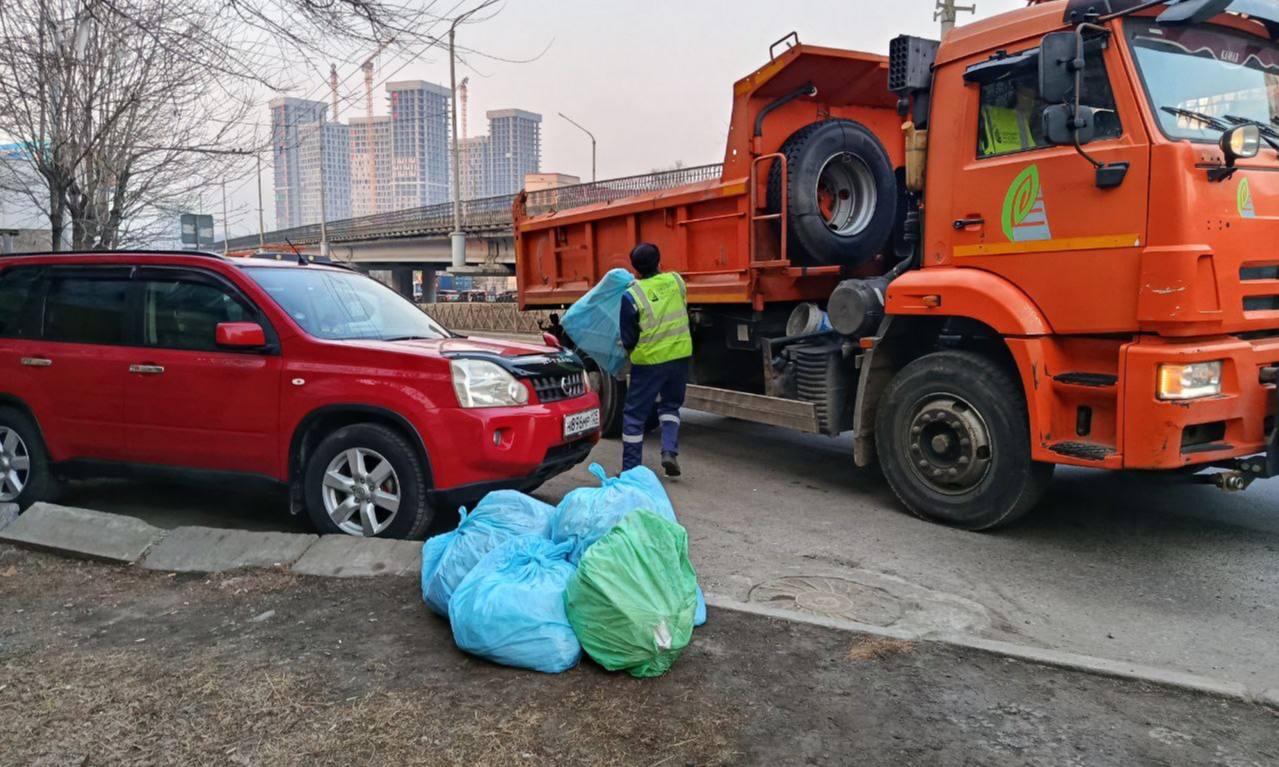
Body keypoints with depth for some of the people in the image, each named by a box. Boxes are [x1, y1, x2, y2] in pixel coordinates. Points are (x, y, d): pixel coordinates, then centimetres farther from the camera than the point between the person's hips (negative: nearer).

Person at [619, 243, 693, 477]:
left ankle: (630, 469, 10)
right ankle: (670, 451, 3)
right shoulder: (676, 281, -2)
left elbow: (628, 339, -6)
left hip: (649, 360, -4)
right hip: (679, 355, 4)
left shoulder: (631, 296, -13)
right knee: (670, 405, 22)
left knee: (635, 414, 7)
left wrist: (630, 352, 15)